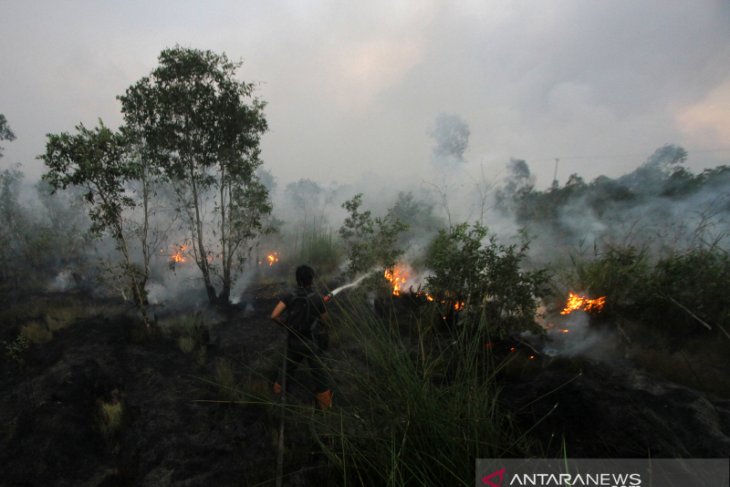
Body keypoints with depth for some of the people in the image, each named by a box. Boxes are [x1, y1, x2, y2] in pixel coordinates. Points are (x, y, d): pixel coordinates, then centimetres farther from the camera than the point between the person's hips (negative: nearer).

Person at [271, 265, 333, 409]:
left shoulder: (290, 296, -8)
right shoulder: (317, 298, -14)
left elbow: (274, 316, -19)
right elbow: (326, 321, -4)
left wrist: (286, 325, -2)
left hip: (293, 340, 3)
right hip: (311, 342, -2)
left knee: (288, 366, 25)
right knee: (317, 372, 11)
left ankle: (277, 391, 41)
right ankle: (325, 403, 22)